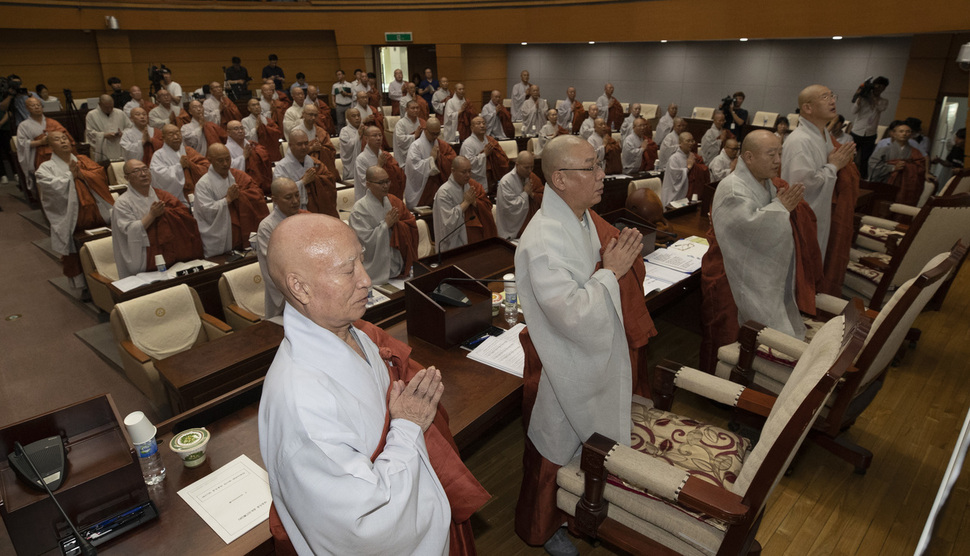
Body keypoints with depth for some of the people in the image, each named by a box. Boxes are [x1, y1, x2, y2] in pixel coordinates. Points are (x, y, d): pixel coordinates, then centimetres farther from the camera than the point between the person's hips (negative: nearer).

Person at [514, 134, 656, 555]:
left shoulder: (585, 220, -1)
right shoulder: (543, 241, -30)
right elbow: (573, 316, -33)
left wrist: (624, 256, -7)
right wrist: (610, 271, -23)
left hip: (599, 356, 9)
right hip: (564, 371, -8)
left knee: (591, 443, 26)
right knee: (556, 449, 14)